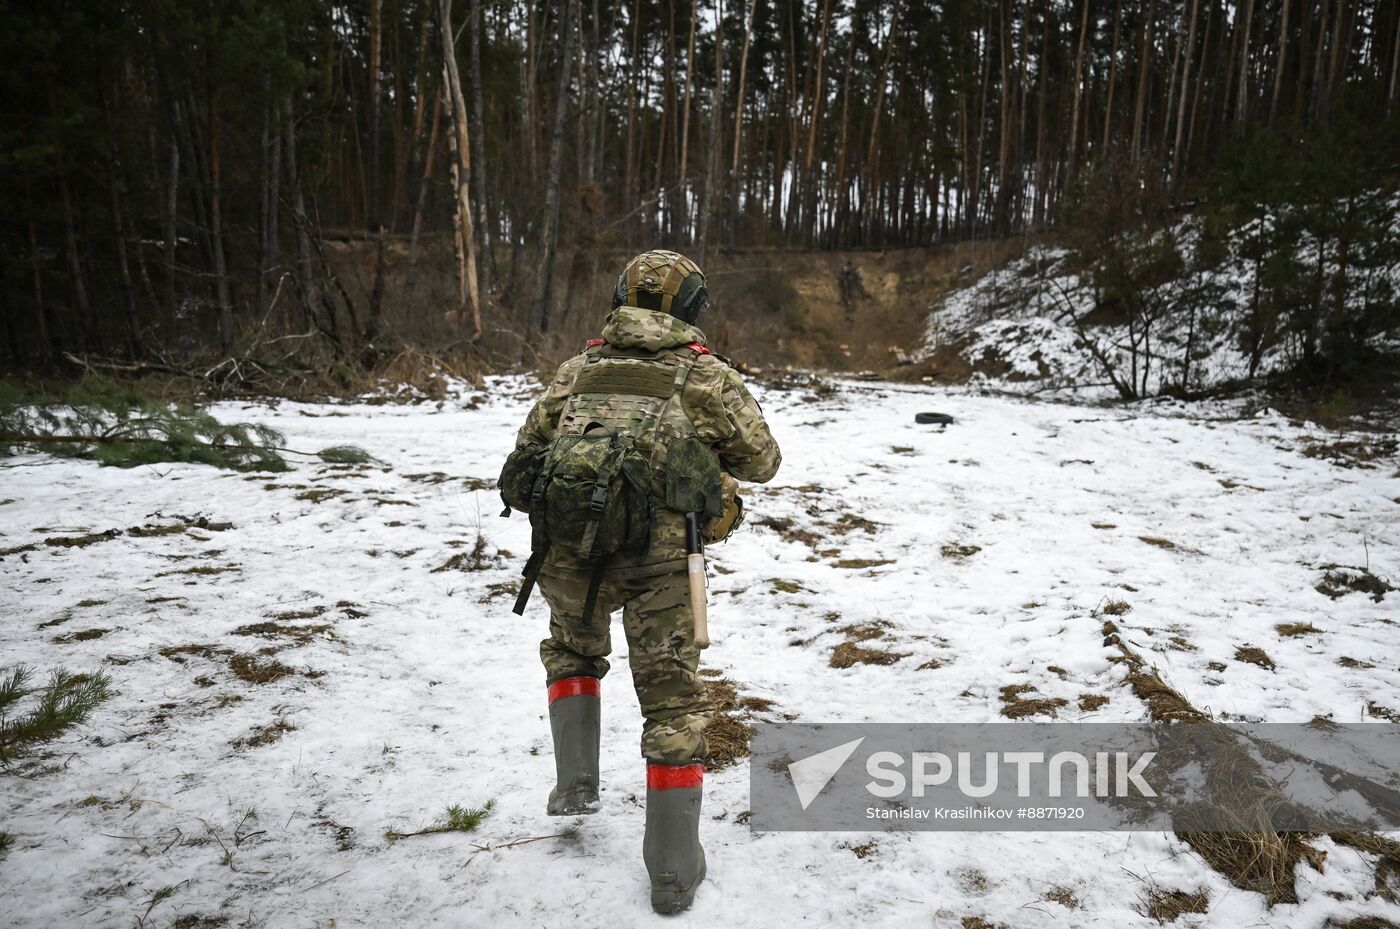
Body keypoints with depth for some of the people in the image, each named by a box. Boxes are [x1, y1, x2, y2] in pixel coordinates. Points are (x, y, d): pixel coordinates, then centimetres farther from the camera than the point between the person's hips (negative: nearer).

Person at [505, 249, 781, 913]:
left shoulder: (578, 368, 17)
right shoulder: (706, 374, 10)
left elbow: (527, 449, 17)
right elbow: (762, 462, 14)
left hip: (566, 547, 3)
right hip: (658, 554, -2)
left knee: (572, 653, 33)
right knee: (673, 701, 11)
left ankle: (575, 781, 25)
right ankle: (673, 871, 15)